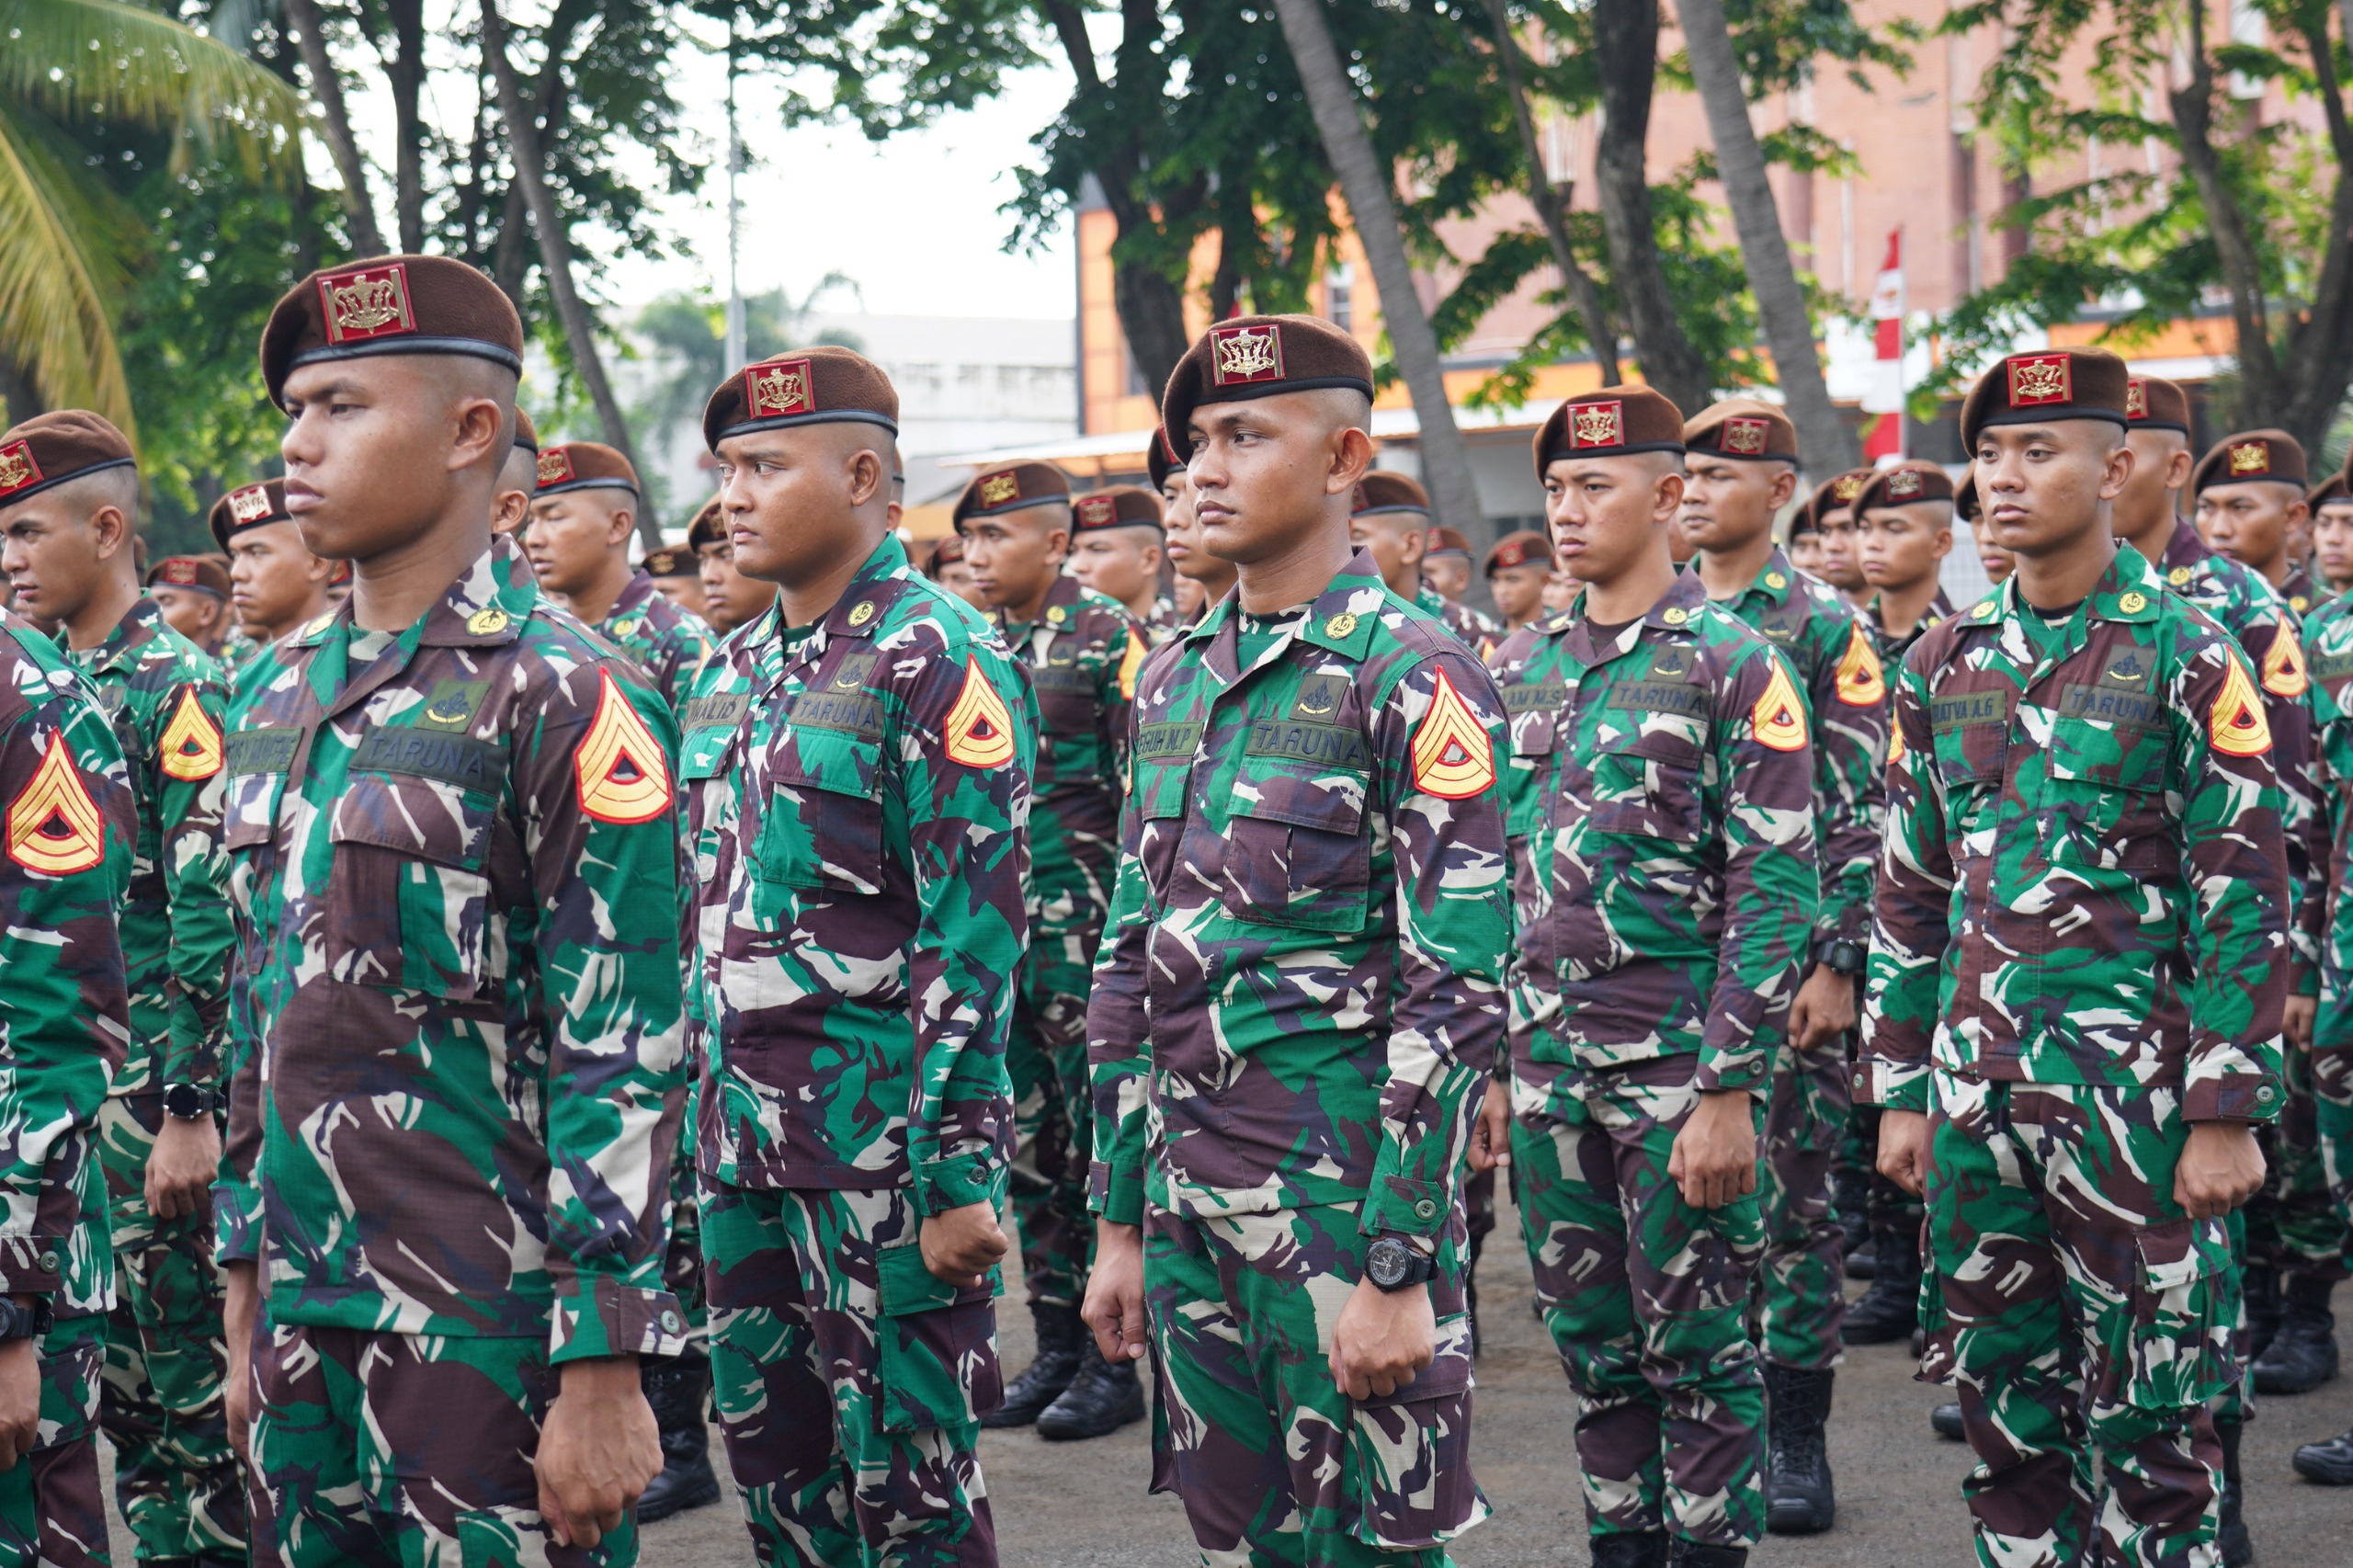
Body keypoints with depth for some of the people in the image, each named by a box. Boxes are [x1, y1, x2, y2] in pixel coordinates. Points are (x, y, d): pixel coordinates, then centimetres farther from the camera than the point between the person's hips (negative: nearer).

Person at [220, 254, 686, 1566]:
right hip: (310, 1313, 7)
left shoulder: (568, 696, -10)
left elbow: (626, 1051, -14)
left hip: (490, 1335, -7)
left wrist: (604, 1370, -17)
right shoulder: (276, 694, 12)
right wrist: (250, 1305, 17)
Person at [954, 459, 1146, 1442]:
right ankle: (1056, 1349, 17)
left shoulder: (1109, 639, -7)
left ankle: (1113, 1360, 3)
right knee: (1028, 1146, 10)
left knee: (1101, 1142, -2)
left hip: (1084, 929, -7)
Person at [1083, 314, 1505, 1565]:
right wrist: (1120, 1225, 13)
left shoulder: (1410, 675, -10)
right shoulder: (1173, 678, 13)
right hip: (1188, 1195, 7)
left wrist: (1399, 1271, -19)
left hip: (1342, 1186, -7)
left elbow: (1457, 995, -16)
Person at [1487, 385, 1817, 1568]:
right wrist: (1487, 1061, 12)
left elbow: (1777, 892, -11)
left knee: (1698, 1355, 1)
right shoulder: (1518, 665, 12)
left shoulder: (1736, 666, -7)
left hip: (1679, 1066, -6)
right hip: (1548, 1064, 6)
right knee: (1594, 1350, 11)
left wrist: (1731, 1089, -16)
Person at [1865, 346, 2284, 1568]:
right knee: (2003, 1404, 10)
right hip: (1976, 1088, 5)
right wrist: (1901, 1090, 11)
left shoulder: (2185, 656, -5)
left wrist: (2227, 1115, -12)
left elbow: (2245, 901, -8)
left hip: (2132, 1090, -5)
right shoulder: (1940, 665, 9)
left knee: (2148, 1418, 0)